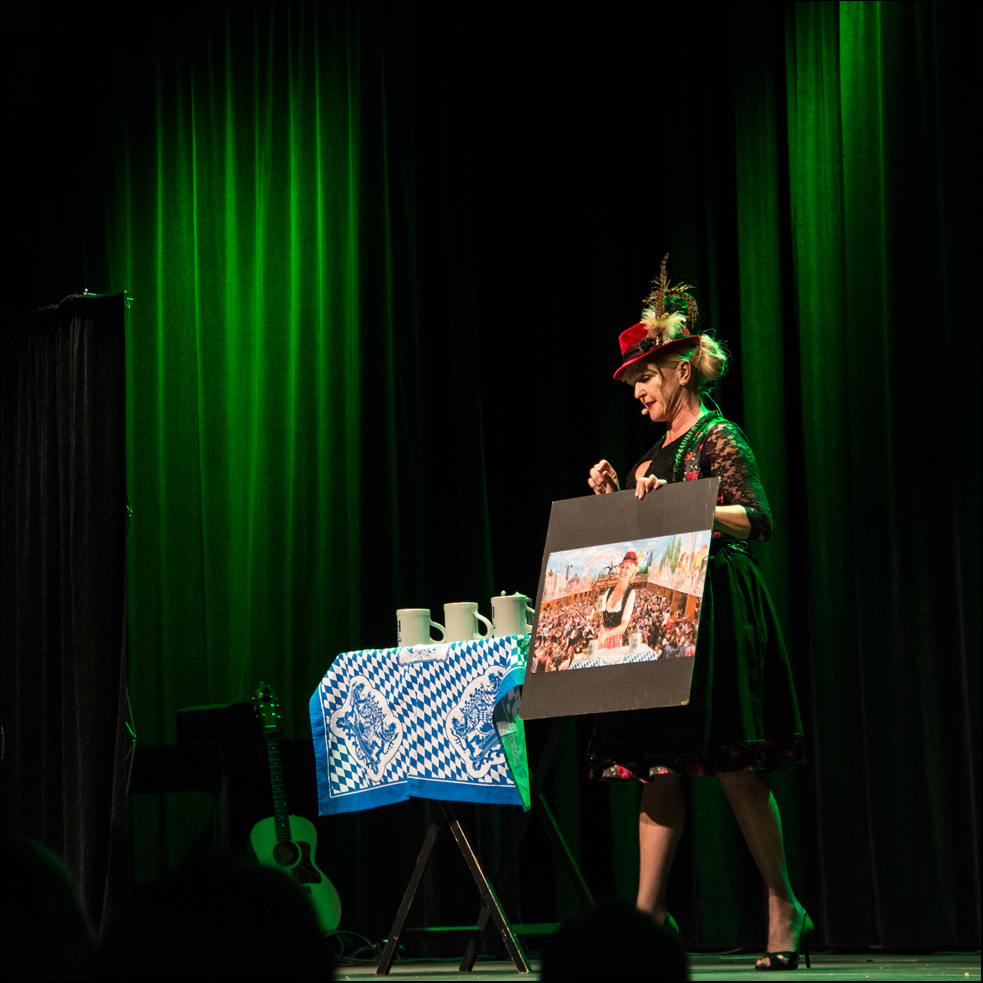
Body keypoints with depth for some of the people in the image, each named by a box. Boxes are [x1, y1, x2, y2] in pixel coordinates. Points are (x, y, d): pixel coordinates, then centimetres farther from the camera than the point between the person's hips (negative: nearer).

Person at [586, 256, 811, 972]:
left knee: (731, 766, -9)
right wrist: (616, 500, 10)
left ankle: (784, 908, -1)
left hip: (714, 611, -8)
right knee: (658, 769, 2)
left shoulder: (717, 438, -5)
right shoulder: (658, 451, 20)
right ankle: (649, 914, 1)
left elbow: (757, 521, -15)